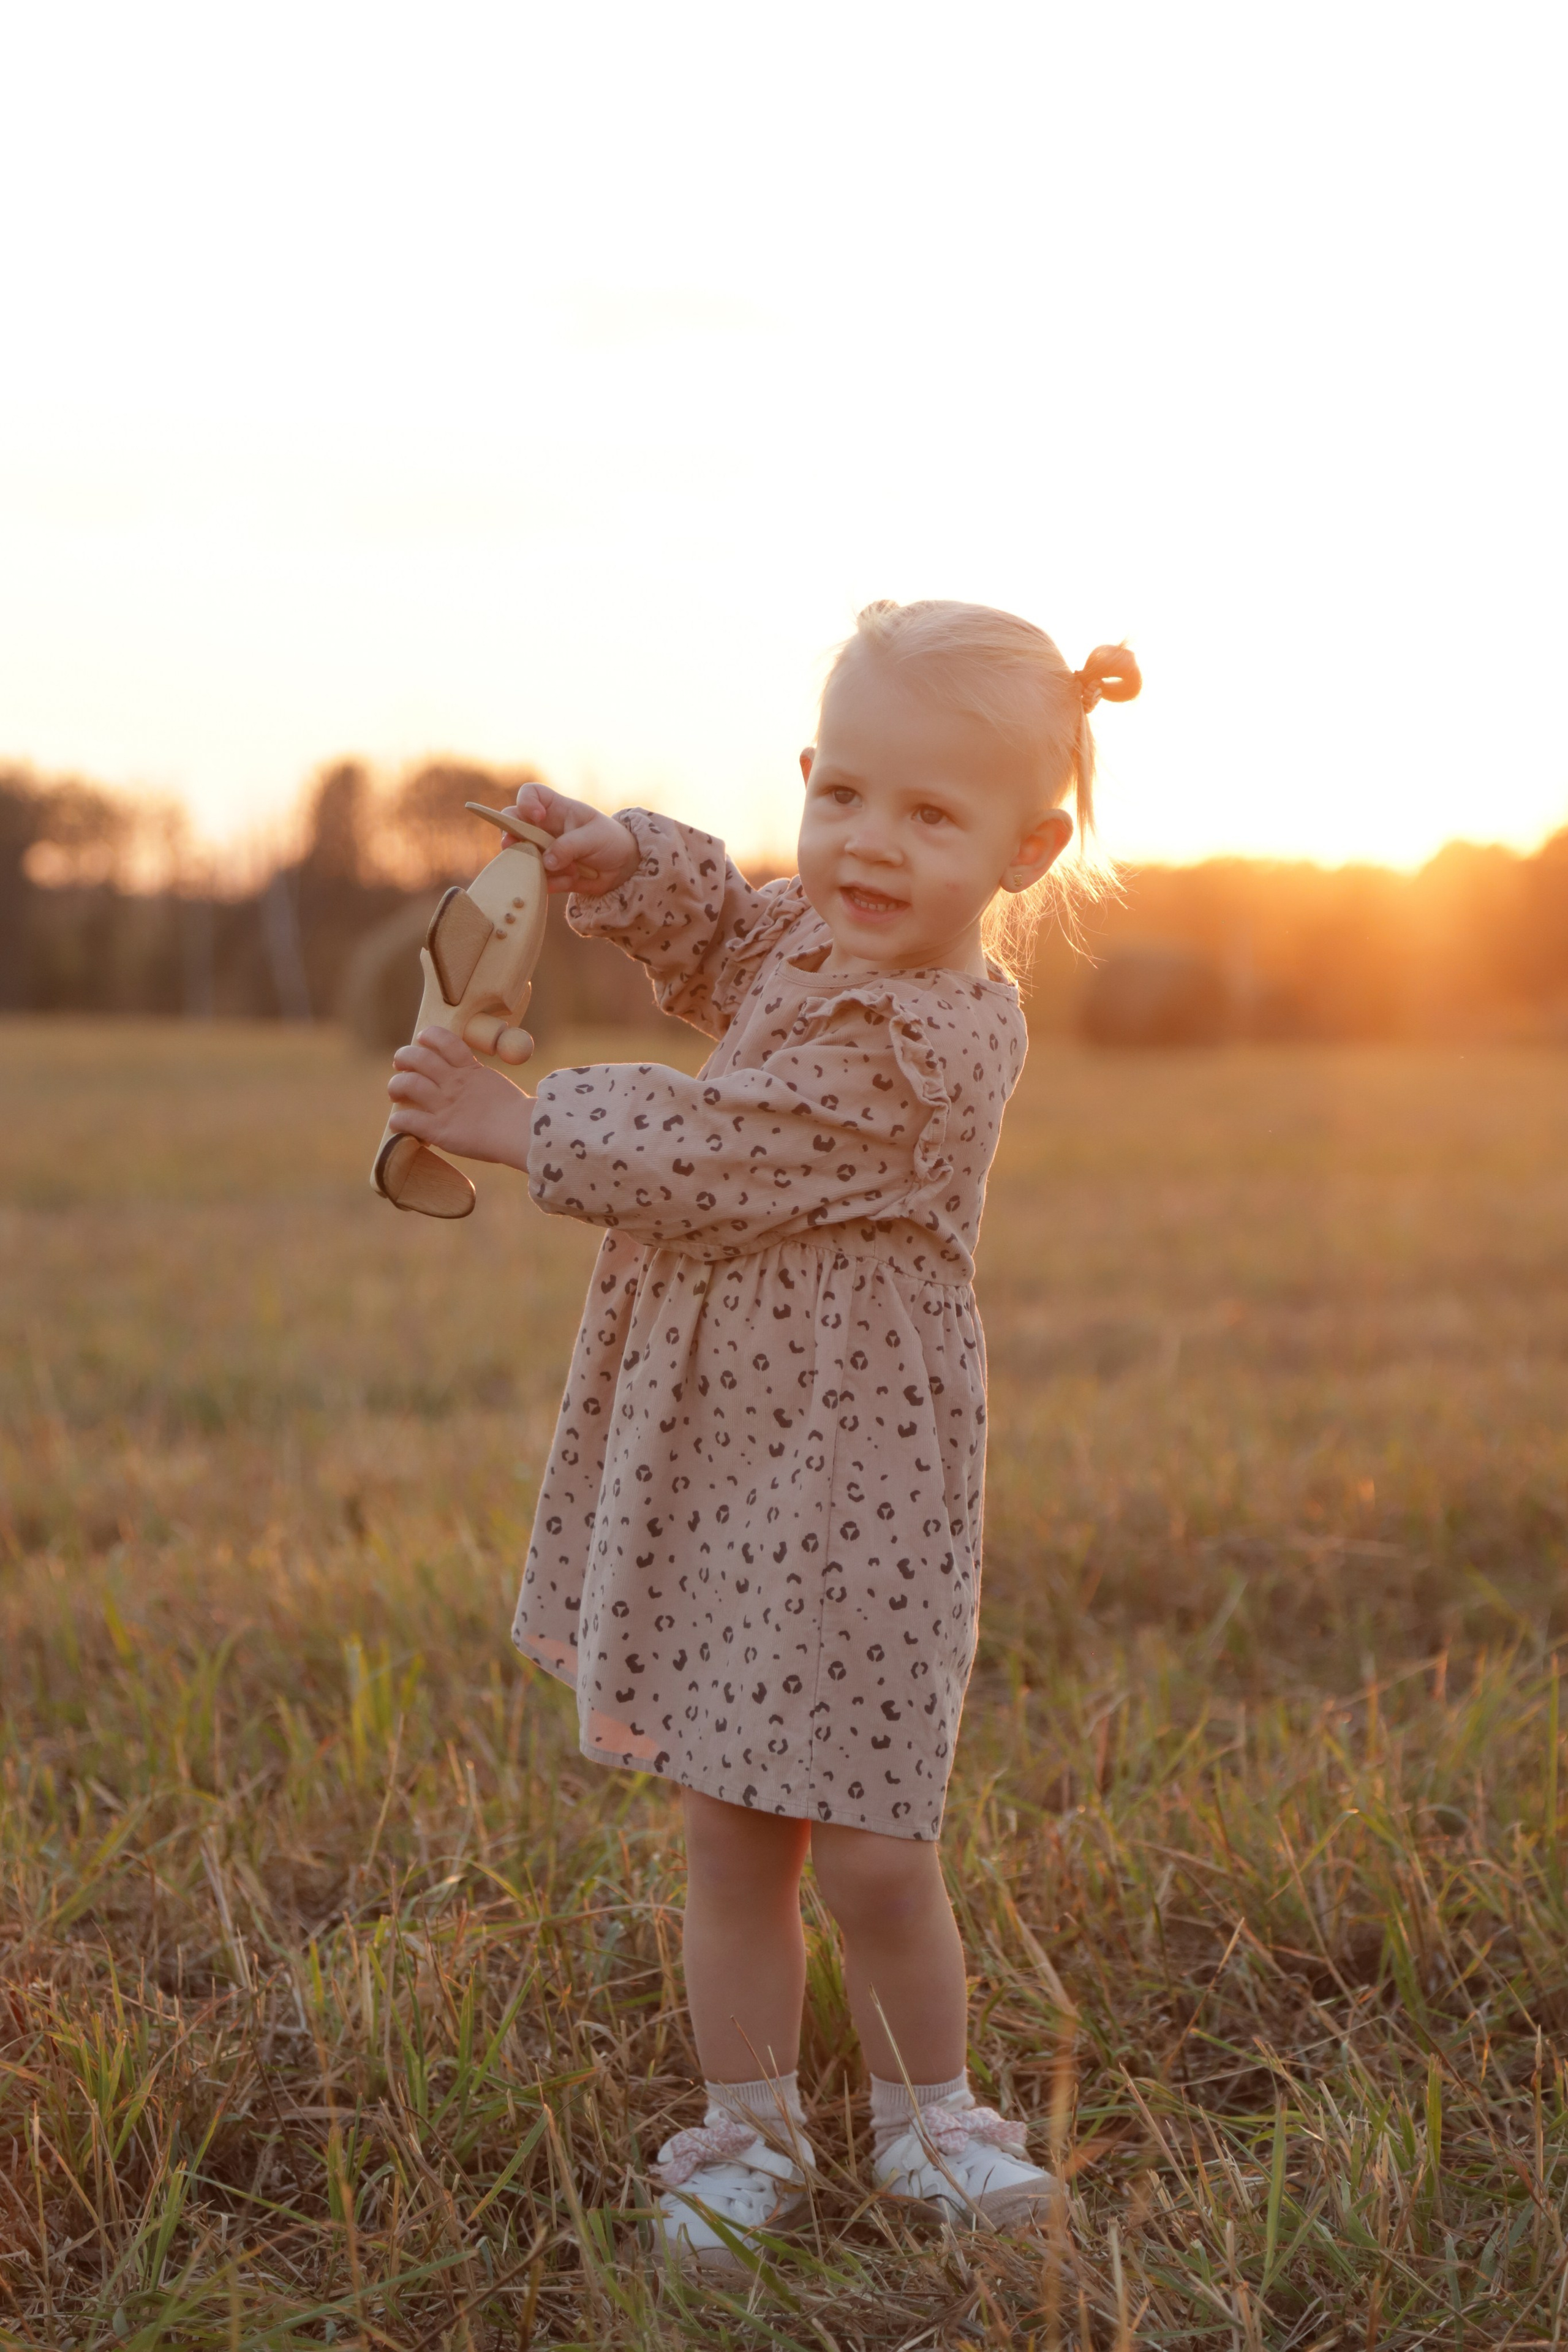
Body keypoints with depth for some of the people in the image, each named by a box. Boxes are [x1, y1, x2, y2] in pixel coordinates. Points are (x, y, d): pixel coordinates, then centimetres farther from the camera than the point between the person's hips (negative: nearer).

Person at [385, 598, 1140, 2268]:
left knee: (866, 1856, 2)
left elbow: (704, 1161, -20)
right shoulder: (814, 933, 5)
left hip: (848, 1486, -8)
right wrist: (618, 860, 6)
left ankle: (924, 2116, 27)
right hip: (719, 1462, 8)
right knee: (729, 1834, 13)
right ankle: (748, 2135, 28)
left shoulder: (932, 1041, -21)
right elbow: (713, 938, 27)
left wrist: (515, 1126, -10)